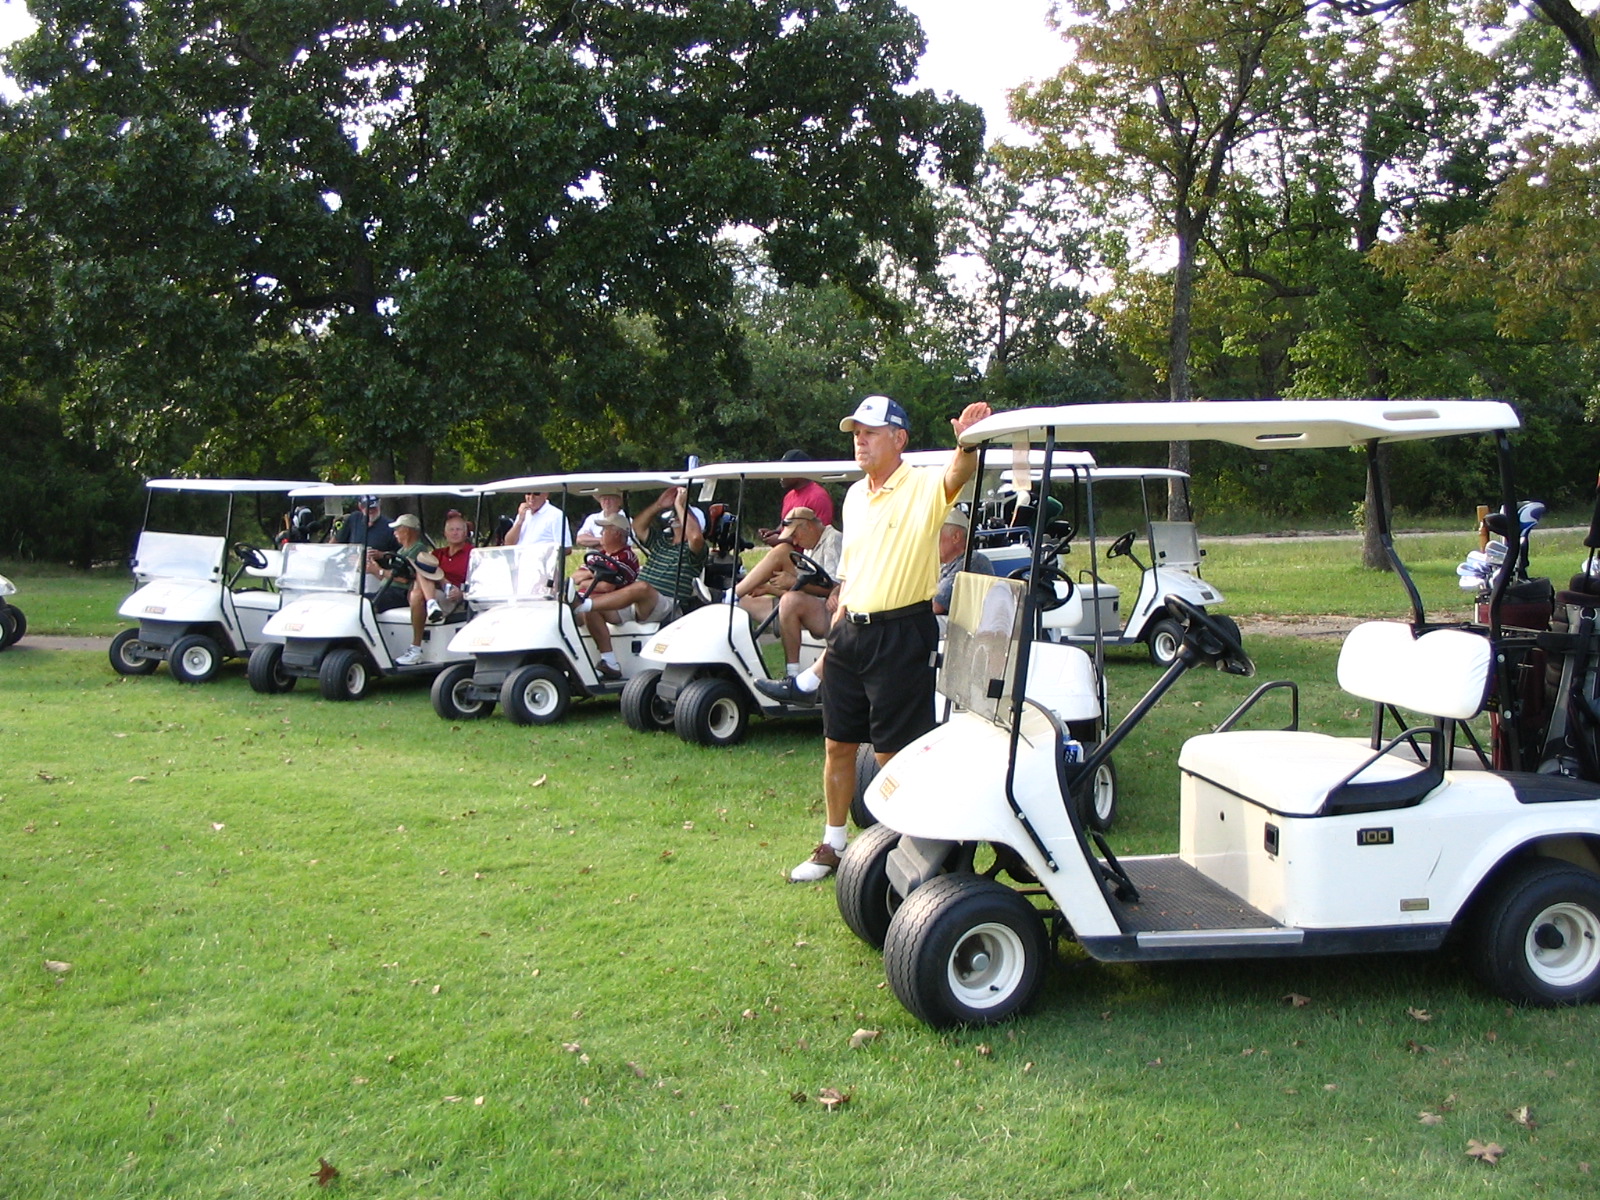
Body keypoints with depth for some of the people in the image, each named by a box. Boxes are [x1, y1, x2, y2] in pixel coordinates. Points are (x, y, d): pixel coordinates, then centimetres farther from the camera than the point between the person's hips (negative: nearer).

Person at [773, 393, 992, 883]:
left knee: (894, 753, 1)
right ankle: (833, 844, 28)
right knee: (838, 745, 13)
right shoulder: (855, 494, 12)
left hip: (902, 634, -7)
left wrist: (968, 441, -55)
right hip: (852, 631, 7)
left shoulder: (923, 487, -10)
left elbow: (957, 474, -34)